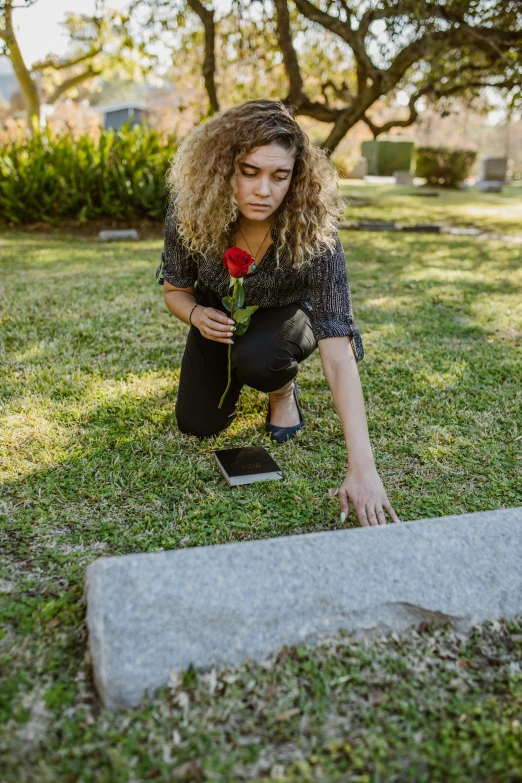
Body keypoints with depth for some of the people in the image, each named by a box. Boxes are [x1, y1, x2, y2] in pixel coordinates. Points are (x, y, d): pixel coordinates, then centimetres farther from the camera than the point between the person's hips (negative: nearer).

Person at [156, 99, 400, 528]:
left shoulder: (314, 234, -36)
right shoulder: (189, 213, -28)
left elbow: (339, 355, -42)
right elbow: (175, 288, -7)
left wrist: (362, 469, -50)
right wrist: (196, 314, -33)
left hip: (284, 316, -2)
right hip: (220, 317, 3)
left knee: (256, 358, -36)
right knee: (198, 423, -7)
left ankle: (285, 390, 2)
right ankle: (232, 374, 27)